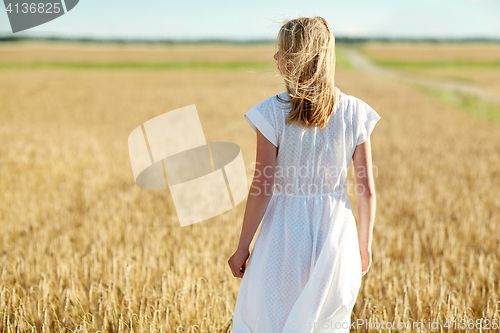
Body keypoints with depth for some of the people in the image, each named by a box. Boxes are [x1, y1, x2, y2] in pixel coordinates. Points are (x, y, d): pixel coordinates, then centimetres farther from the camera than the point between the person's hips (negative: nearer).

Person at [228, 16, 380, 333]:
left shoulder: (273, 112, -13)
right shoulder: (354, 112, -4)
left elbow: (261, 189, -13)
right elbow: (368, 190, -2)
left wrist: (243, 247, -2)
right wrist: (365, 244, 12)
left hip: (285, 235, -3)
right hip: (336, 233, 3)